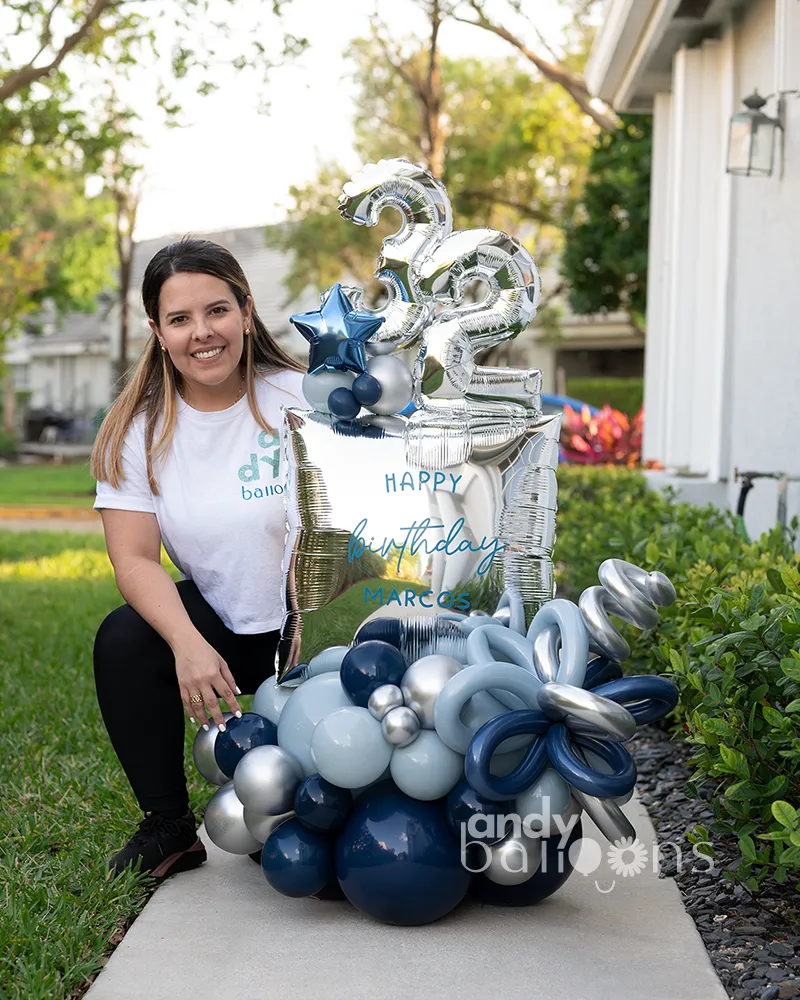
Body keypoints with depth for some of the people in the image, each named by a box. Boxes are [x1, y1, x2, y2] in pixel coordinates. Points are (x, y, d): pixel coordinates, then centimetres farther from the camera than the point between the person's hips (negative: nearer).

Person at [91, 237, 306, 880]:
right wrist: (189, 644, -30)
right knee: (123, 642, -25)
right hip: (215, 622, 3)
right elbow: (135, 558, -11)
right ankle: (170, 828, -5)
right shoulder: (139, 429, -4)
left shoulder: (301, 400, -11)